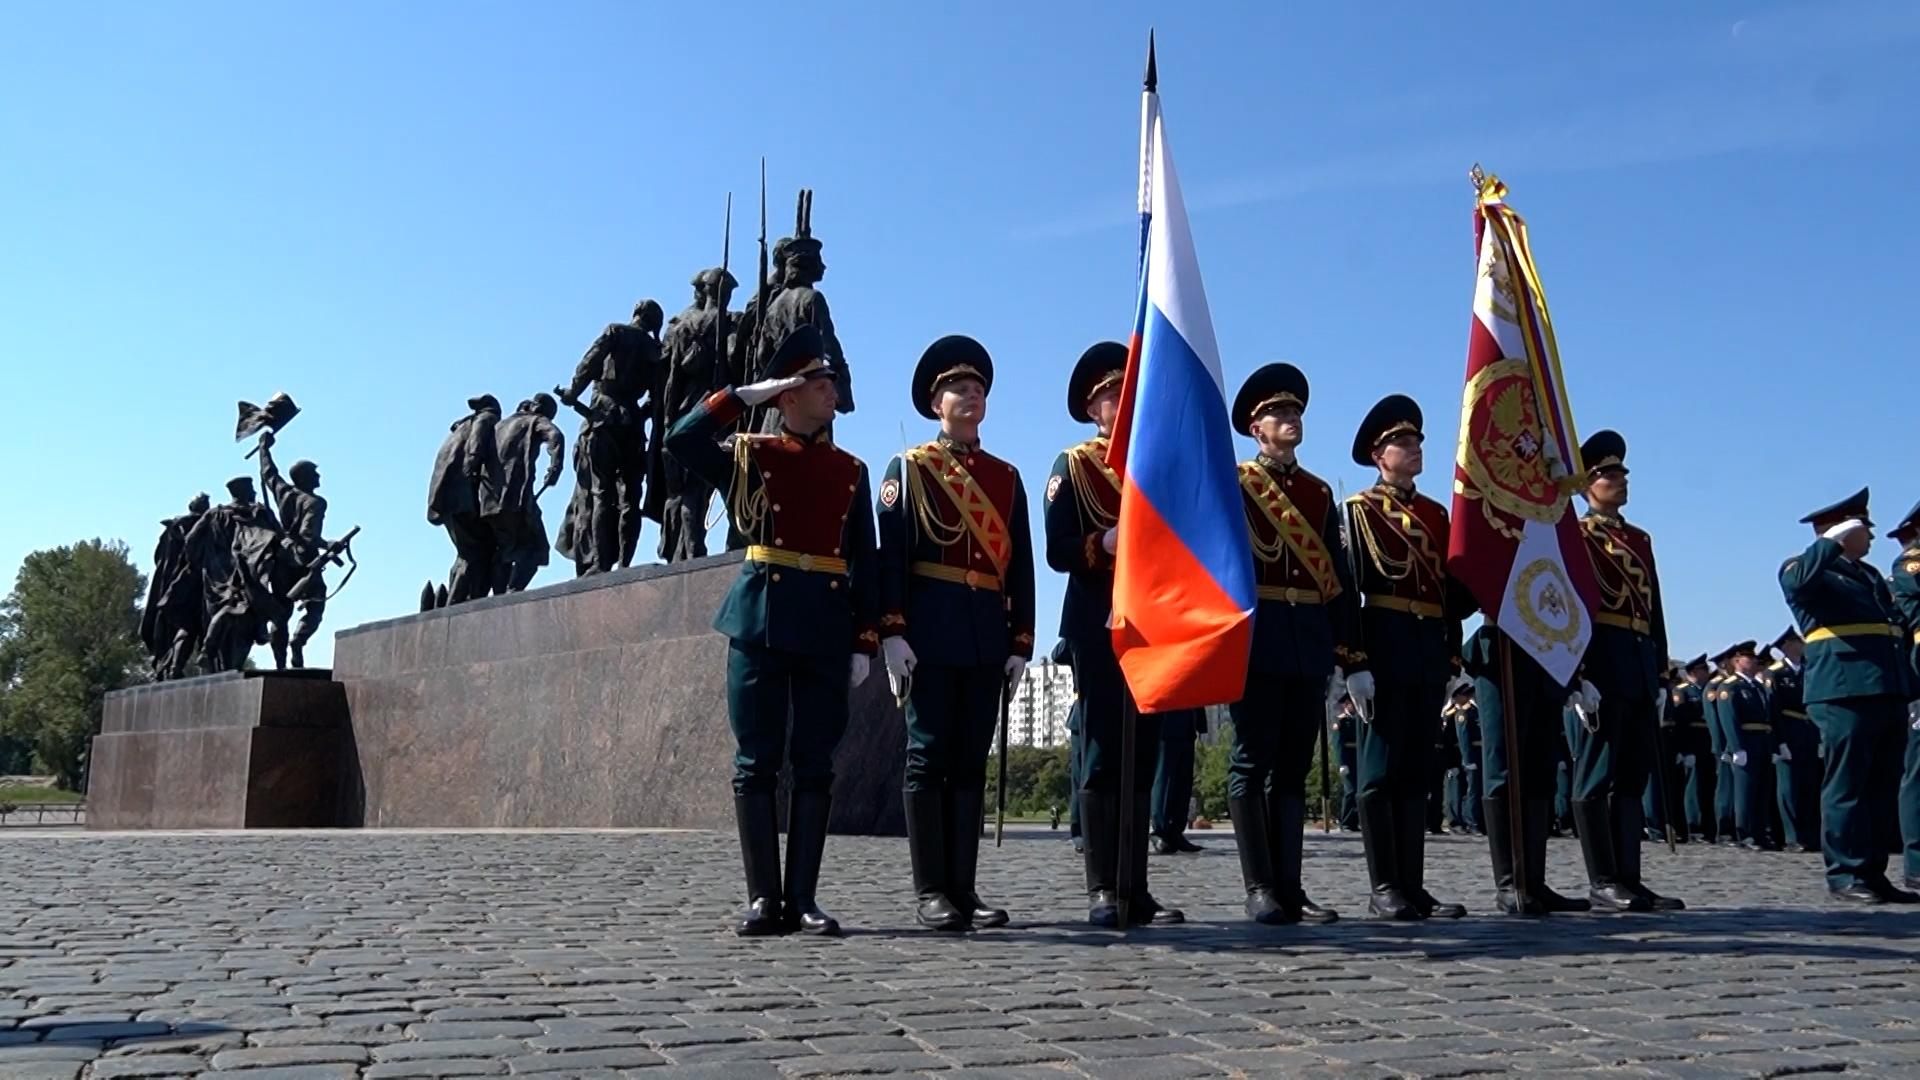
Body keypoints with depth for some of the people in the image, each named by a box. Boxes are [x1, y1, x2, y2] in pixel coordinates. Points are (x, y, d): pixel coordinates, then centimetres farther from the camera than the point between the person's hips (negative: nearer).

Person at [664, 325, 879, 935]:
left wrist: (865, 641, 3)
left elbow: (865, 563, 11)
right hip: (761, 622, -2)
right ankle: (764, 899, 6)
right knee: (757, 763, 0)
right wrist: (744, 395, -6)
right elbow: (681, 441, -11)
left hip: (827, 629, 3)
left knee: (814, 766, 3)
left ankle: (802, 900, 8)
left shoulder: (850, 472, 14)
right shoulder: (750, 457, 7)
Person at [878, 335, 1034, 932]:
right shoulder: (908, 468, 6)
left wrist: (1021, 642, 6)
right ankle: (930, 891, 3)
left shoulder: (1006, 477, 16)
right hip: (931, 630, -4)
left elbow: (1021, 566, 13)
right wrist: (892, 631, -12)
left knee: (971, 760, 6)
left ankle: (963, 888, 11)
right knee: (929, 755, -2)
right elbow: (890, 555, -3)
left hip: (987, 636, 4)